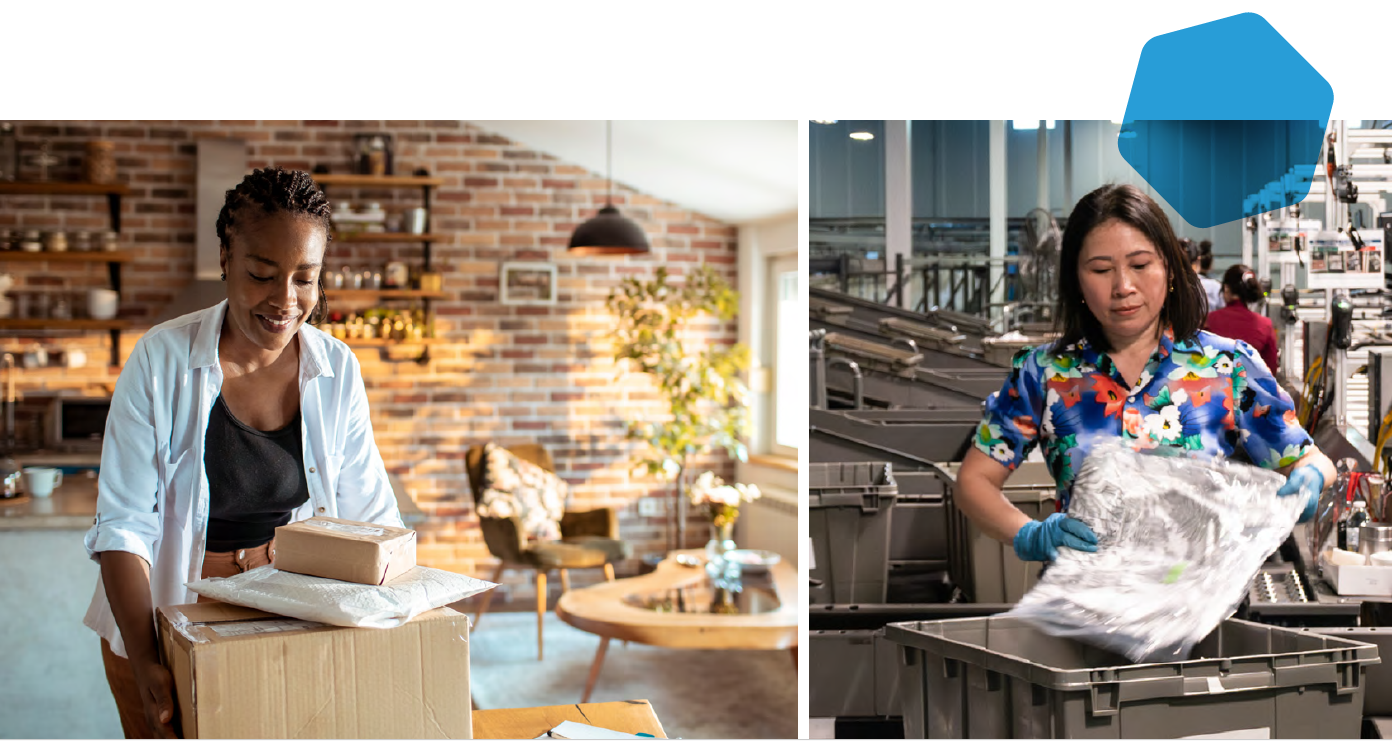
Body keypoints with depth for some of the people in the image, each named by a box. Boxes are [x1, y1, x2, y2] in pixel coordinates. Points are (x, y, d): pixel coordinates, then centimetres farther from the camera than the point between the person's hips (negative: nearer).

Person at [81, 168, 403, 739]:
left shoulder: (338, 371, -8)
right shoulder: (160, 360, -16)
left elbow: (371, 515, -5)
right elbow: (124, 524, -17)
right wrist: (144, 662, -26)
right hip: (165, 617, -2)